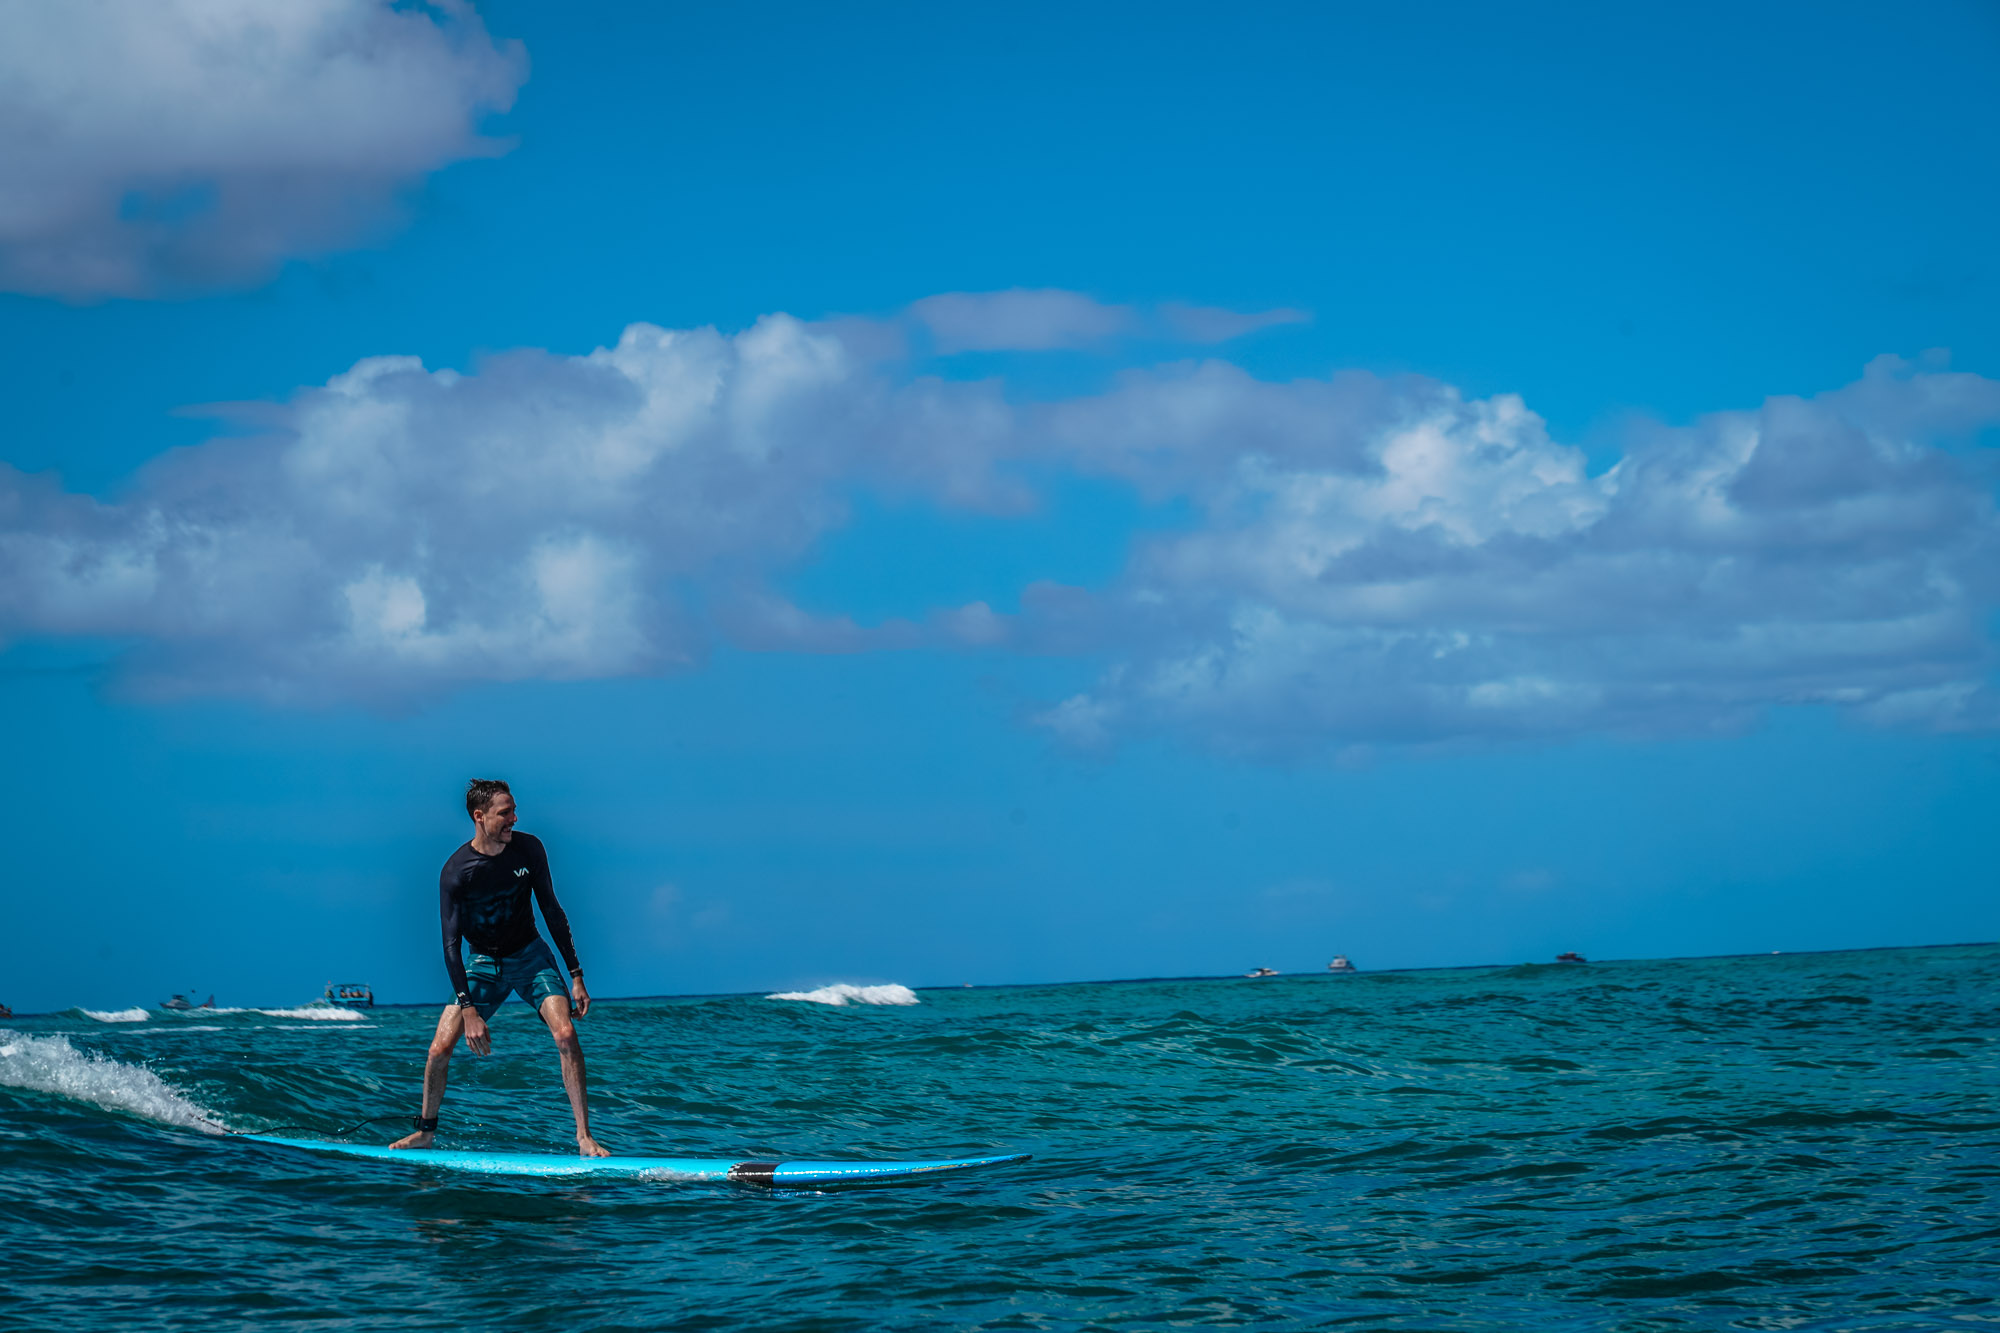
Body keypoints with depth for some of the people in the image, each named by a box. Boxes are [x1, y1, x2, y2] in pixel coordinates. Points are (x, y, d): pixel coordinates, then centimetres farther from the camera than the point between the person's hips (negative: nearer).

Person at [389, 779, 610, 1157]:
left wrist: (576, 976, -2)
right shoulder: (456, 871, -20)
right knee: (440, 1048, -10)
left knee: (565, 1033, -20)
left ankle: (584, 1138, -16)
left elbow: (551, 911, -1)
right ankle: (426, 1132, 15)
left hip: (530, 956, 1)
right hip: (483, 963, -1)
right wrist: (468, 1010, -27)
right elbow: (451, 945, -19)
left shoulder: (528, 849, -12)